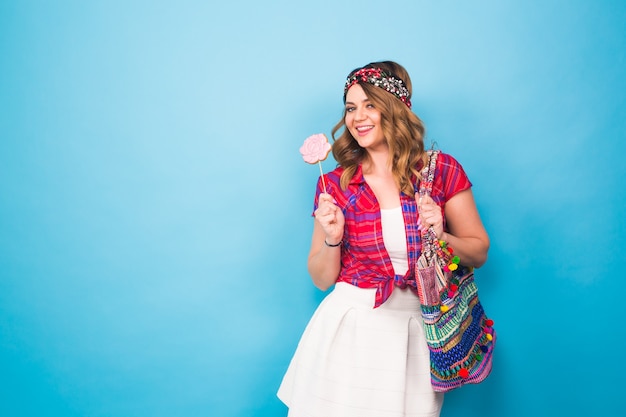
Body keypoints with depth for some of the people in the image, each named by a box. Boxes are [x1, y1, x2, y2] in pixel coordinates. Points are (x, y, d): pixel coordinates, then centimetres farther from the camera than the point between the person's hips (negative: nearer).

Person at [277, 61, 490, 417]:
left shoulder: (443, 170, -3)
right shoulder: (335, 184, -1)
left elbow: (479, 252, 4)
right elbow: (322, 279, 4)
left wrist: (440, 236, -15)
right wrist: (332, 238, -14)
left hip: (417, 329, 0)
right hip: (351, 328, 1)